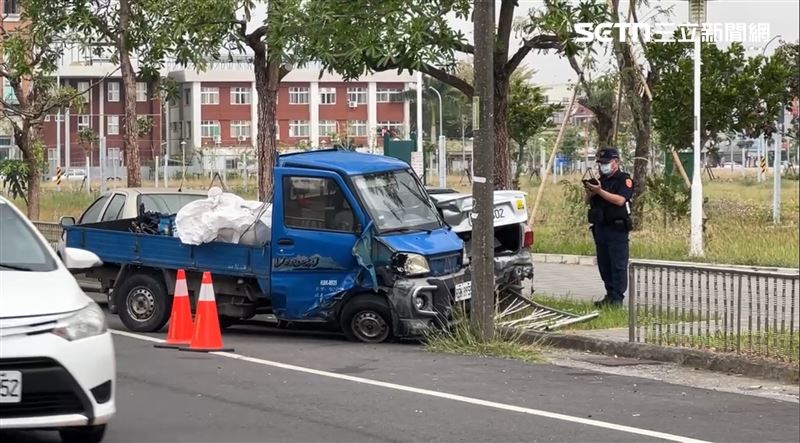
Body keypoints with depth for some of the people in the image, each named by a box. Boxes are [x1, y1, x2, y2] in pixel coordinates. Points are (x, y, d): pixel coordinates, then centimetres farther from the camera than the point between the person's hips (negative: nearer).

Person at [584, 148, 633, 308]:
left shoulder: (624, 180, -4)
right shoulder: (601, 180, 19)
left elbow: (620, 200, -19)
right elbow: (588, 202, 20)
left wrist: (600, 191, -22)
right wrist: (590, 193, -2)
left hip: (617, 228, -8)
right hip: (601, 227, 8)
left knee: (618, 264, -8)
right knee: (604, 264, 8)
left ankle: (617, 297, -9)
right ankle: (610, 295, 14)